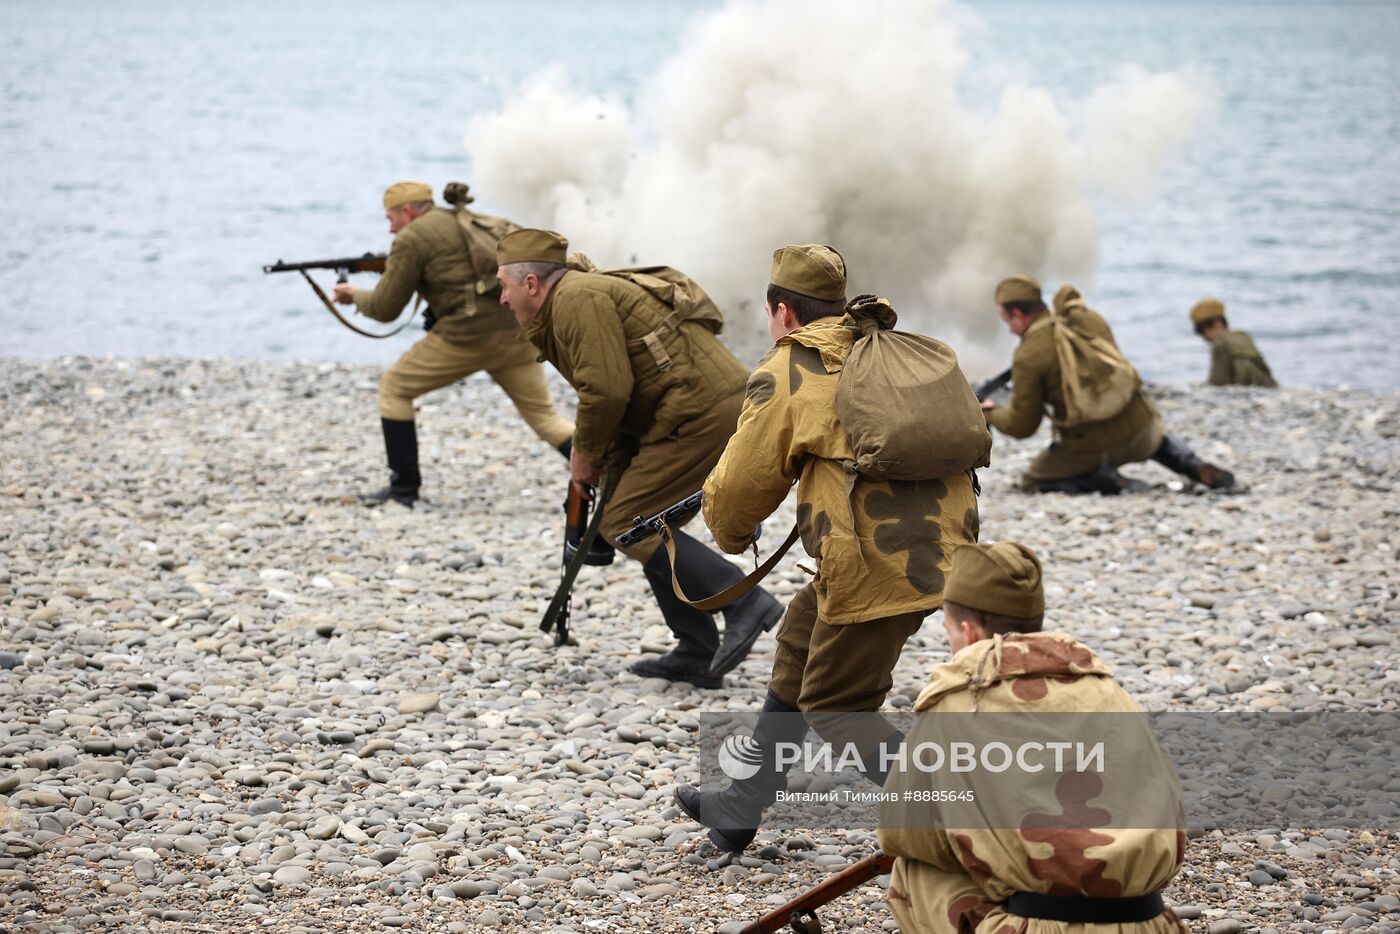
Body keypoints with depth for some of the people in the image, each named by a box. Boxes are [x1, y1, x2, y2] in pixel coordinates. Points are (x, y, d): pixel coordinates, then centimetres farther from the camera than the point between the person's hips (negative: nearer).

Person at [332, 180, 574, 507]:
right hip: (516, 331, 7)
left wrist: (355, 296, 22)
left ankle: (403, 487, 11)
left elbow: (385, 309, 3)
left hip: (469, 335, -7)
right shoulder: (474, 224, 23)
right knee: (545, 416, 10)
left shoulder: (412, 237, 1)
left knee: (394, 388, 12)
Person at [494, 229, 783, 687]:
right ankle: (696, 654, 17)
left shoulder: (577, 299, -10)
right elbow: (620, 396, 25)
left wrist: (586, 456, -3)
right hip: (726, 405, 11)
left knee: (627, 522, -8)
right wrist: (613, 474, 19)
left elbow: (607, 392, -19)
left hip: (701, 413, -11)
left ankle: (744, 604, -11)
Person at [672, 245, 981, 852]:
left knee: (836, 706, 5)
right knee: (801, 641, 24)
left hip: (875, 565, -8)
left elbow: (739, 488, -1)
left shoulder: (784, 373, -3)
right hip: (943, 544, 8)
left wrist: (731, 533, 23)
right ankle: (739, 808, 33)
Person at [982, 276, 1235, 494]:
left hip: (1090, 448, -6)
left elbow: (1021, 426, -8)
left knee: (1032, 482, 15)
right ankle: (1198, 468, 9)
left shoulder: (1028, 357, -13)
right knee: (1158, 441, 40)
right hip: (1139, 429, 6)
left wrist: (991, 414, 12)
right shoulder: (1090, 319, 5)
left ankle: (1100, 480, -8)